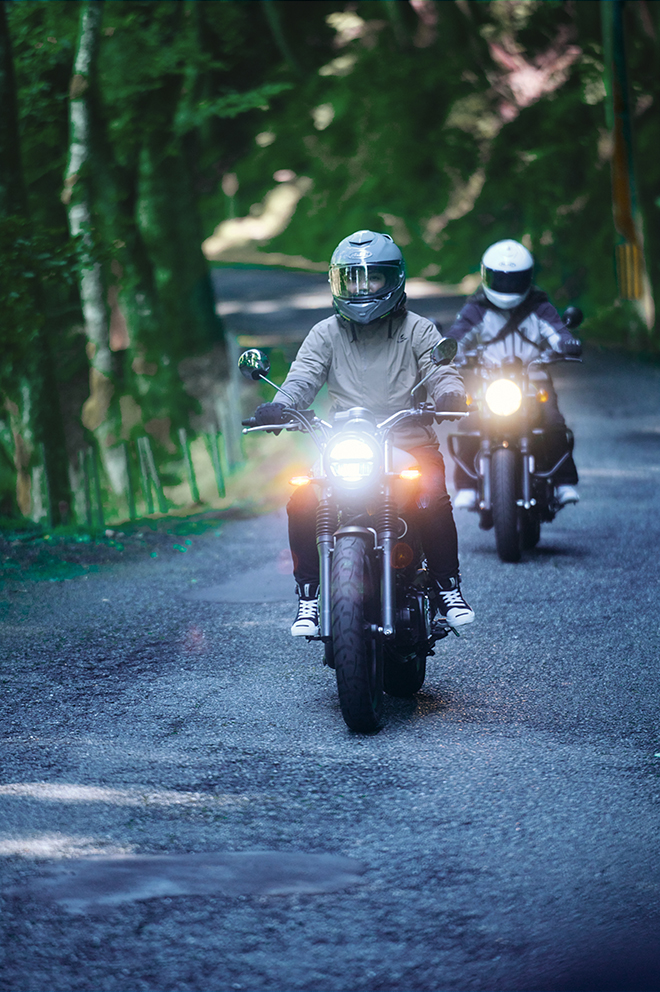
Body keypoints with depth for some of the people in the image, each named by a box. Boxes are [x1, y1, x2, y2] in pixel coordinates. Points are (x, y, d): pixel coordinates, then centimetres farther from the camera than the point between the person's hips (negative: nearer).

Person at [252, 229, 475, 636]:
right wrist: (280, 406, -22)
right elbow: (303, 378, 1)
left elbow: (442, 372, -1)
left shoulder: (417, 331, 10)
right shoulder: (326, 334, 13)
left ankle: (449, 587, -10)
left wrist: (450, 395, -26)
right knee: (304, 503, -24)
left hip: (413, 449, -1)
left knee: (432, 501, -31)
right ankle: (308, 596, -8)